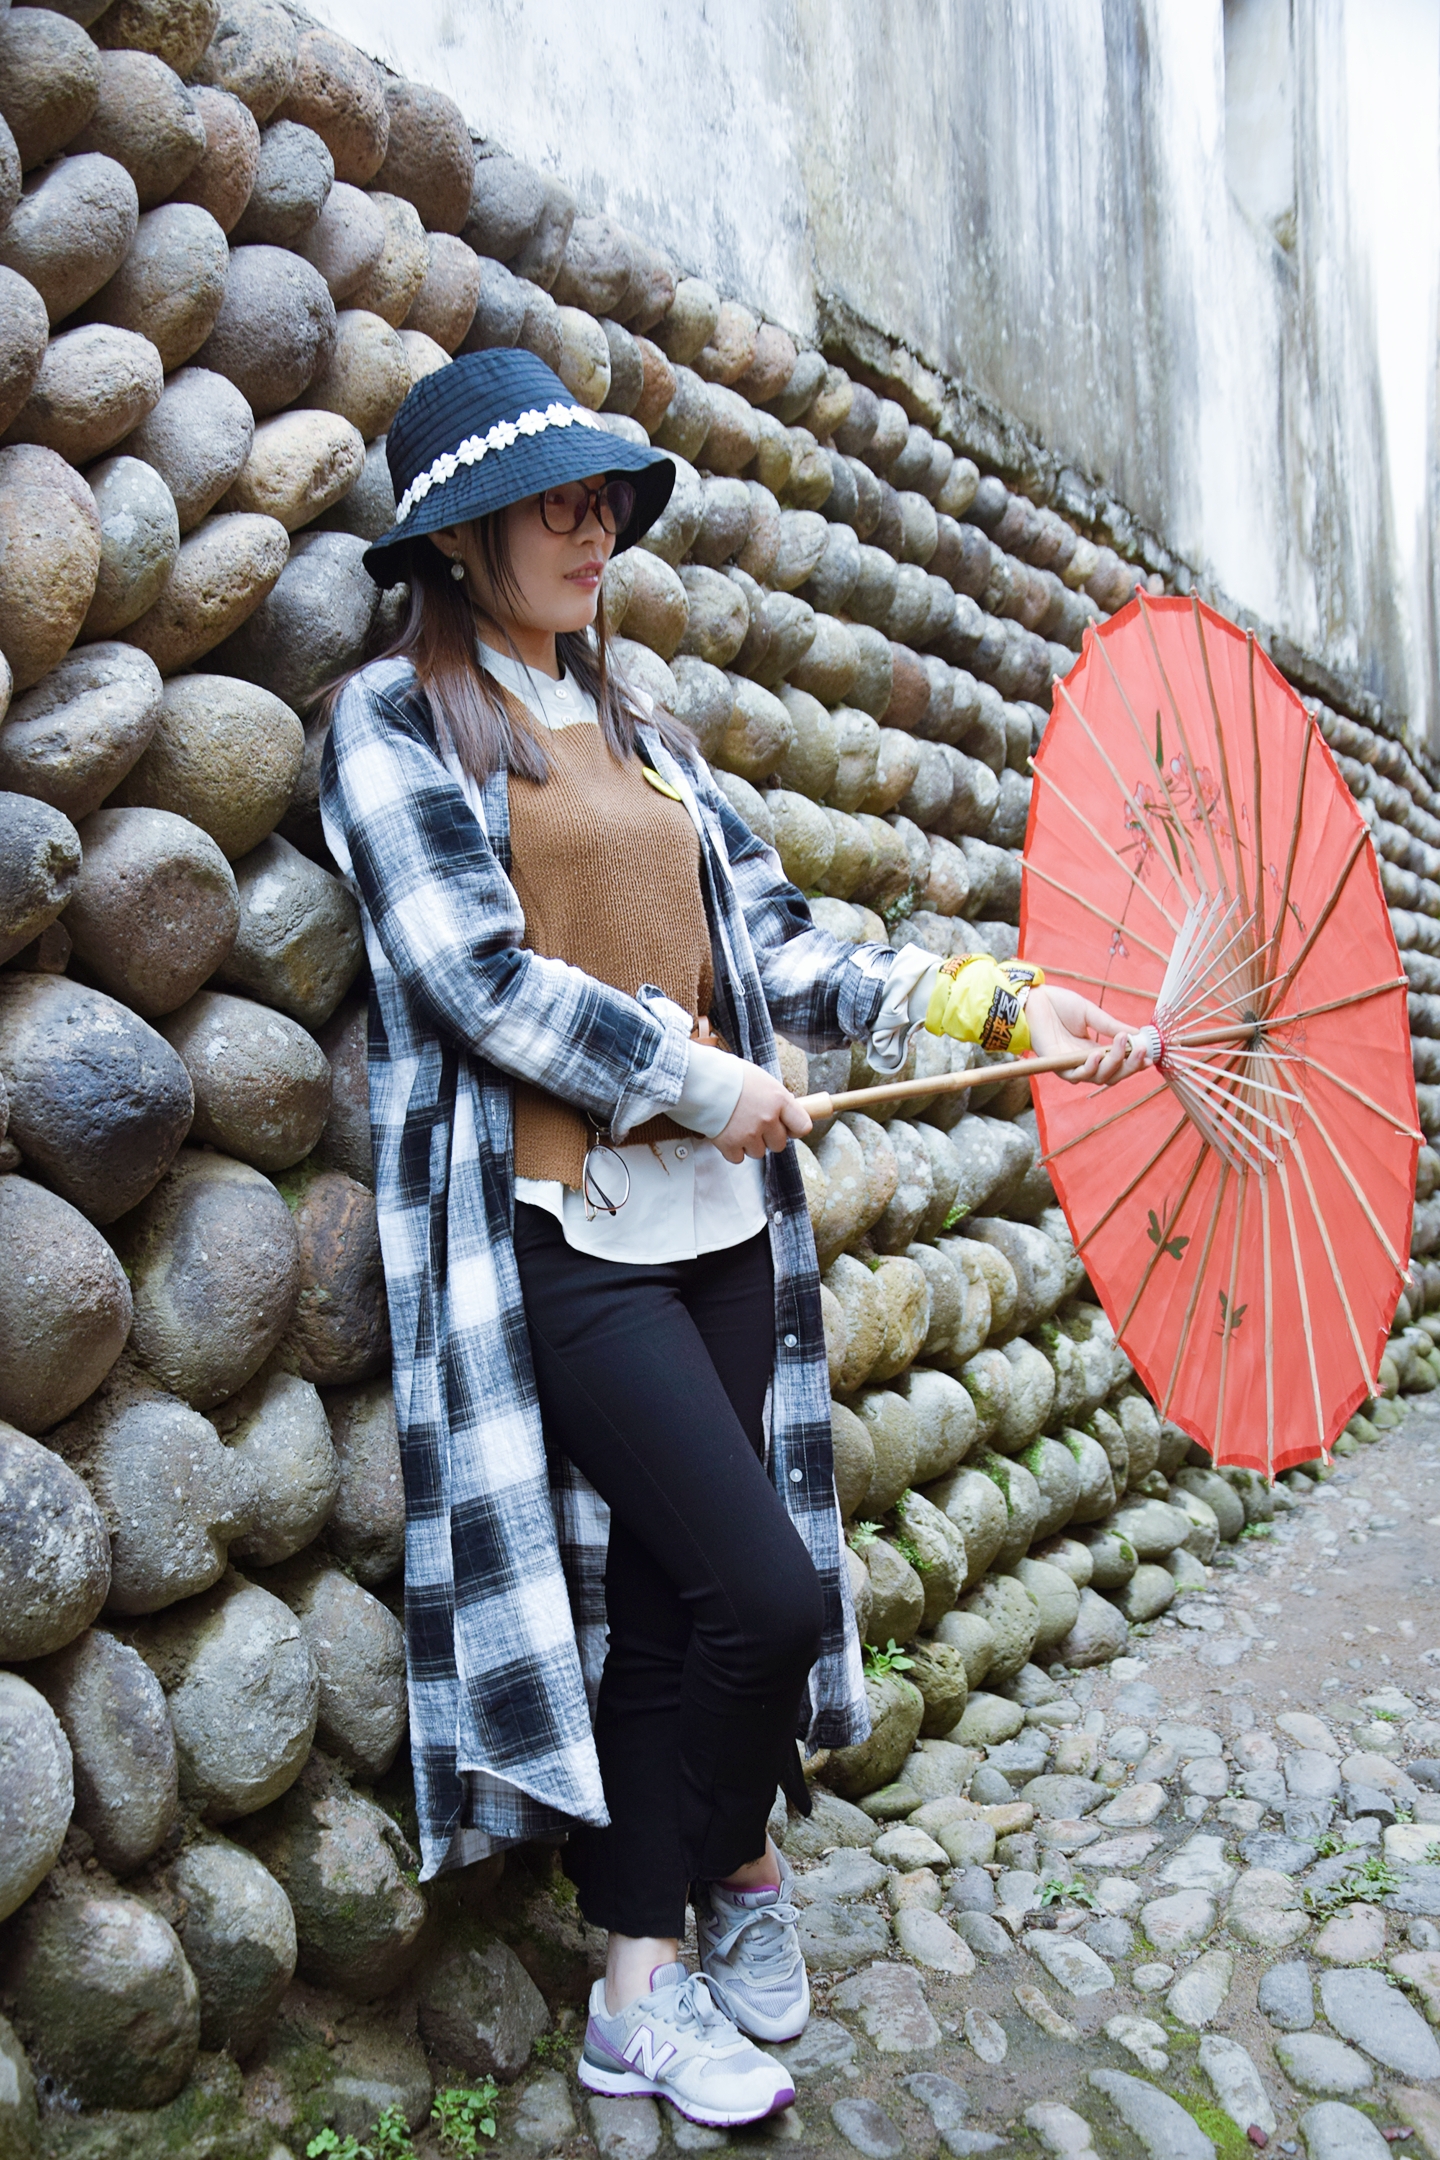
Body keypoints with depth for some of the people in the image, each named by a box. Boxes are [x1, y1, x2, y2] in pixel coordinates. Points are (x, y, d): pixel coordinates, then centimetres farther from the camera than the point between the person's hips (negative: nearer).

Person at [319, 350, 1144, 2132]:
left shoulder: (640, 728, 18)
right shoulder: (393, 718, -1)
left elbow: (773, 943, 12)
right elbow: (480, 979, -12)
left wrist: (994, 998, 2)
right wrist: (705, 1082, -8)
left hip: (720, 1218, 6)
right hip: (562, 1231, -6)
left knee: (670, 1604, 10)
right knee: (766, 1592, -9)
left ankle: (638, 1985, 28)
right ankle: (729, 1875, 20)